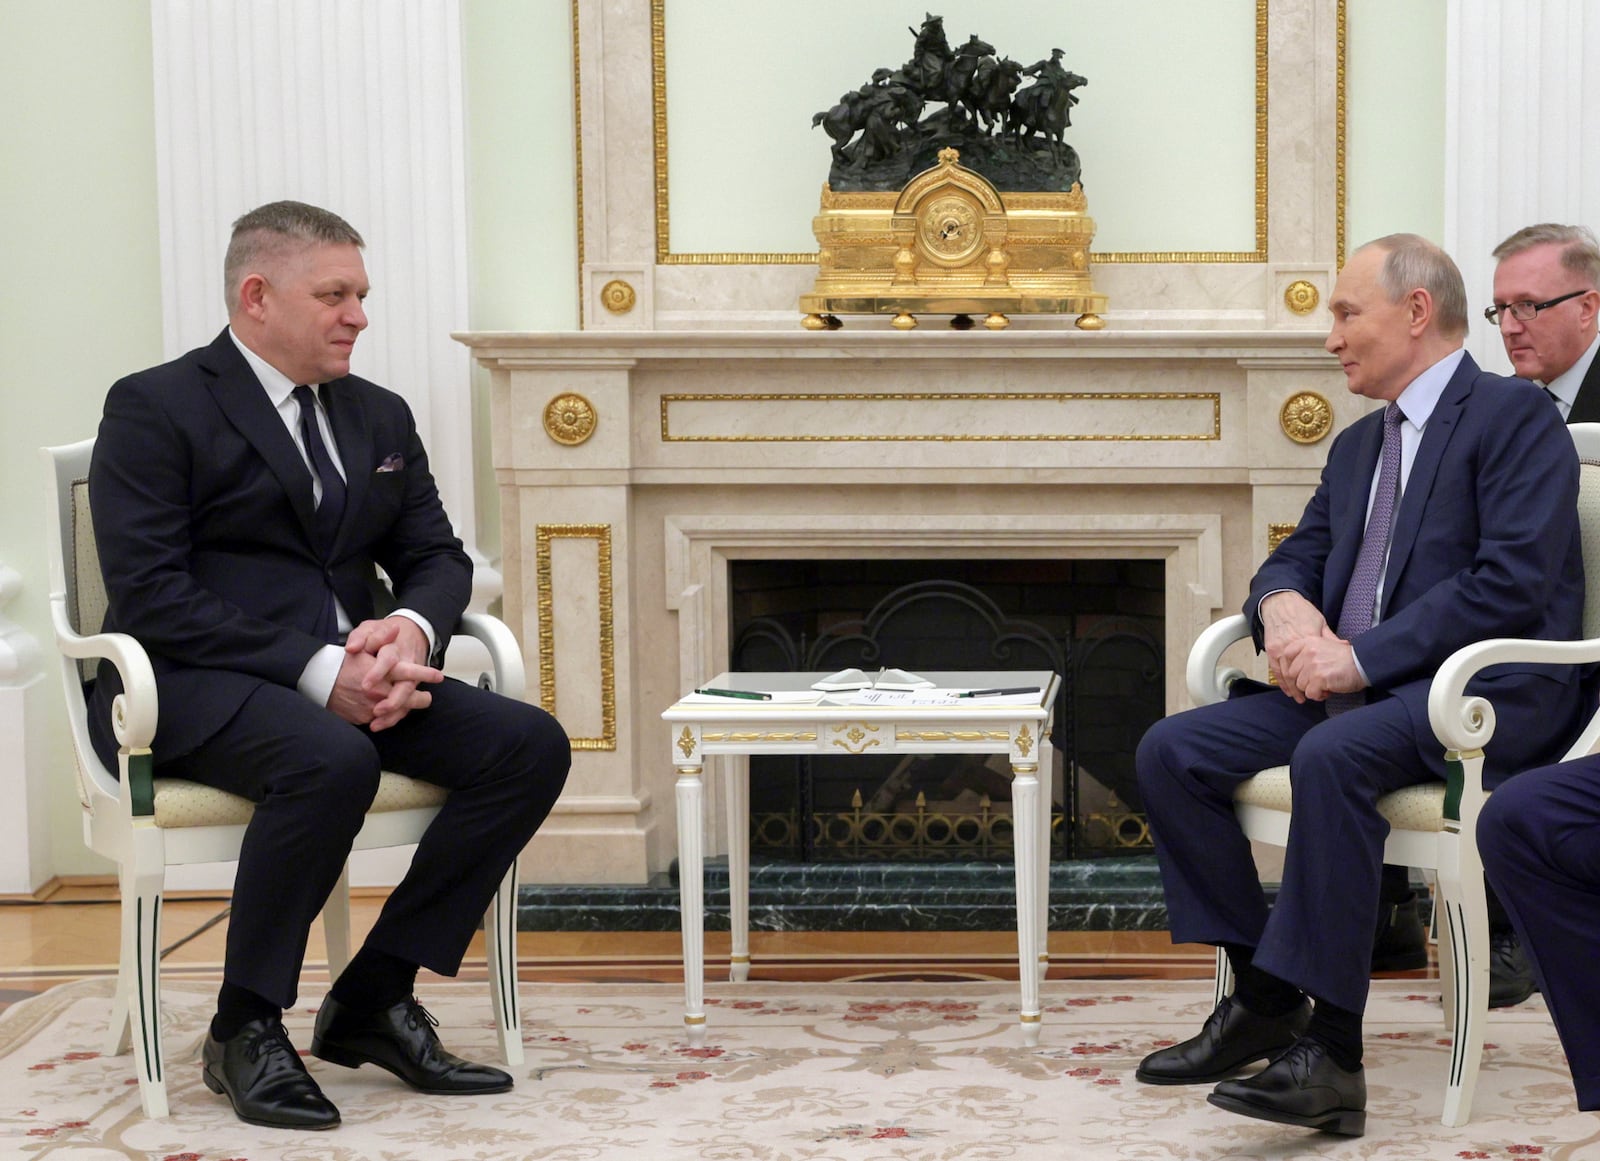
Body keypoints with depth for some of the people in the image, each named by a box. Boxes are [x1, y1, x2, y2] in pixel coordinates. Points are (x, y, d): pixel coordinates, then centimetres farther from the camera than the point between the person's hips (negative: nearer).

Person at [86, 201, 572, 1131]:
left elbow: (437, 556, 17)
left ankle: (374, 999, -8)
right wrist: (316, 672, -23)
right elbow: (150, 593, -14)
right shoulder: (156, 409, -4)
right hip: (192, 684, -7)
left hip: (351, 676, 7)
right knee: (332, 762, -38)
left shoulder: (379, 417, 18)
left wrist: (411, 629, -10)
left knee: (532, 745, -16)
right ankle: (246, 1029, -18)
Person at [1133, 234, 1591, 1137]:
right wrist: (1283, 601, -4)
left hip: (1488, 691, -8)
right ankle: (1264, 995, -2)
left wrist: (1362, 656, -20)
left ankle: (1330, 1050, -35)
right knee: (1170, 751, -8)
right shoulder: (1359, 446, 22)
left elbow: (1513, 584, -17)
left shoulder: (1515, 415, -5)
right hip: (1361, 686, 9)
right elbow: (1296, 559, 23)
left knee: (1333, 753, -37)